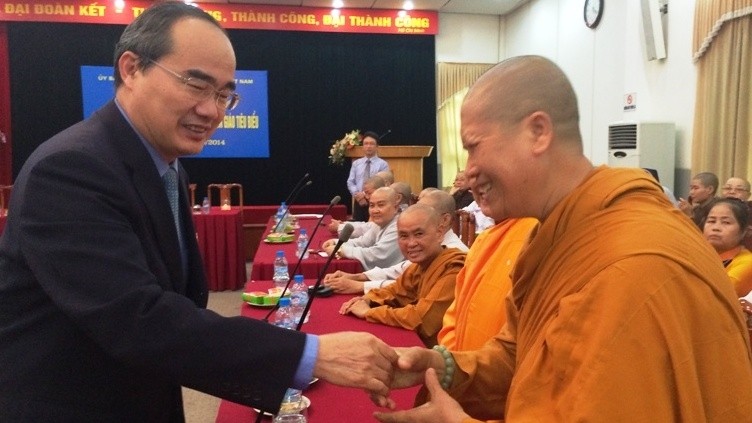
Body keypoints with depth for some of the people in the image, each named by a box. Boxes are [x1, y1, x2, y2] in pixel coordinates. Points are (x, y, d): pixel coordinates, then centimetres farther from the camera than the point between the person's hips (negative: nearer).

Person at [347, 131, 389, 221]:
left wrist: (366, 194, -17)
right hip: (358, 202, 3)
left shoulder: (383, 164, 1)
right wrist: (357, 195, -9)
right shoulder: (356, 163, 13)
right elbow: (350, 182, 9)